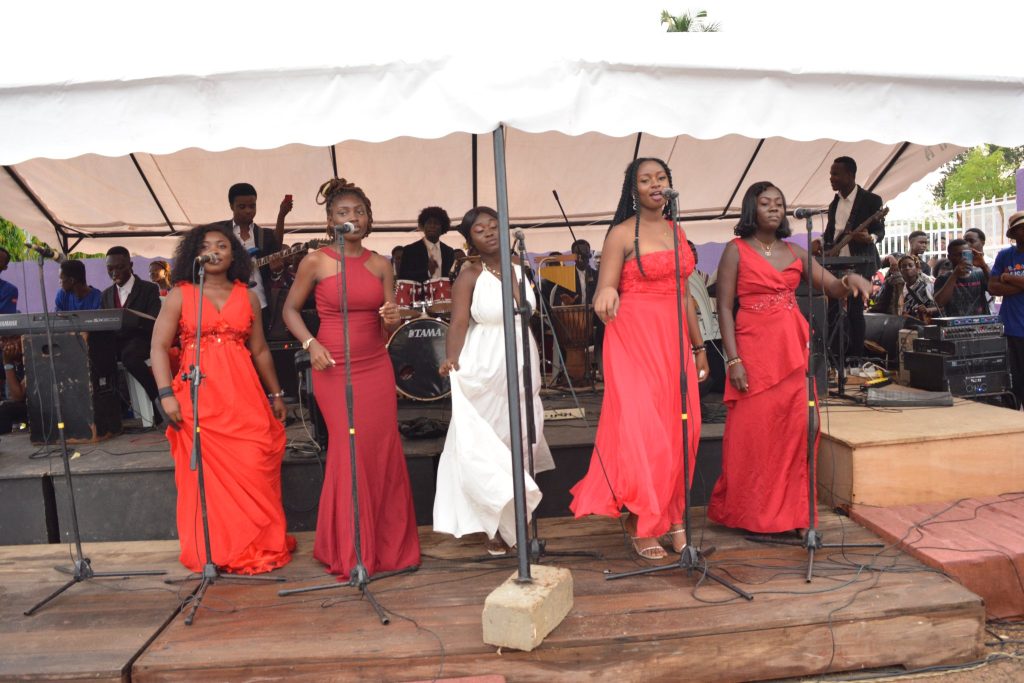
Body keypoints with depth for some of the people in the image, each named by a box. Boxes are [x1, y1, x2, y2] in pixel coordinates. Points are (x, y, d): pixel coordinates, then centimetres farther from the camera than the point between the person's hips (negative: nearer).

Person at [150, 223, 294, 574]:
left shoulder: (247, 297, 13)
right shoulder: (180, 295, 6)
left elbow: (260, 350, 17)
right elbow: (159, 347, 1)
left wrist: (275, 394, 18)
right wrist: (166, 394, -10)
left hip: (243, 395, 2)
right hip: (198, 395, -2)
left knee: (254, 470, -2)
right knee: (207, 475, 1)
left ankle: (257, 546, 14)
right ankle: (213, 552, 15)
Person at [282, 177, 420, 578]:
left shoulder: (380, 265, 6)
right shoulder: (315, 262, -3)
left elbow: (390, 325, 7)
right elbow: (290, 310, 5)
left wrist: (392, 319, -16)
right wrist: (310, 344, -11)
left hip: (376, 368, 3)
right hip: (333, 369, -3)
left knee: (384, 452, 5)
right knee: (349, 452, -2)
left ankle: (389, 546, 22)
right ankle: (350, 553, 16)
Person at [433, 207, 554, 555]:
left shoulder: (519, 270, 10)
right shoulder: (470, 275, -6)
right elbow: (459, 323, -16)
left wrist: (535, 370, 17)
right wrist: (452, 360, -33)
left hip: (522, 365, 5)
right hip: (484, 368, -5)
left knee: (519, 443, 10)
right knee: (485, 447, -1)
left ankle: (516, 522, 24)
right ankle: (495, 526, 12)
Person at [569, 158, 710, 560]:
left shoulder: (677, 232, 15)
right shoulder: (622, 233, -3)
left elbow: (685, 295, 18)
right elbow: (604, 295, -9)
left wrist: (699, 347, 17)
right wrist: (606, 295, -33)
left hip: (675, 340, 6)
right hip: (634, 338, -6)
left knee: (681, 430, 5)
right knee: (641, 429, -6)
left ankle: (674, 519, 18)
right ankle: (640, 525, 8)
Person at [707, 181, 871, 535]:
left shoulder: (795, 252, 13)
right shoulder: (736, 250, 1)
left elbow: (833, 288, 9)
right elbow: (724, 308, -4)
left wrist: (850, 280, -16)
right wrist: (734, 360, -13)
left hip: (793, 349, 5)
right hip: (754, 348, -4)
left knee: (795, 431, 4)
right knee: (754, 432, -2)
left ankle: (788, 512, 16)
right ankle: (751, 515, 12)